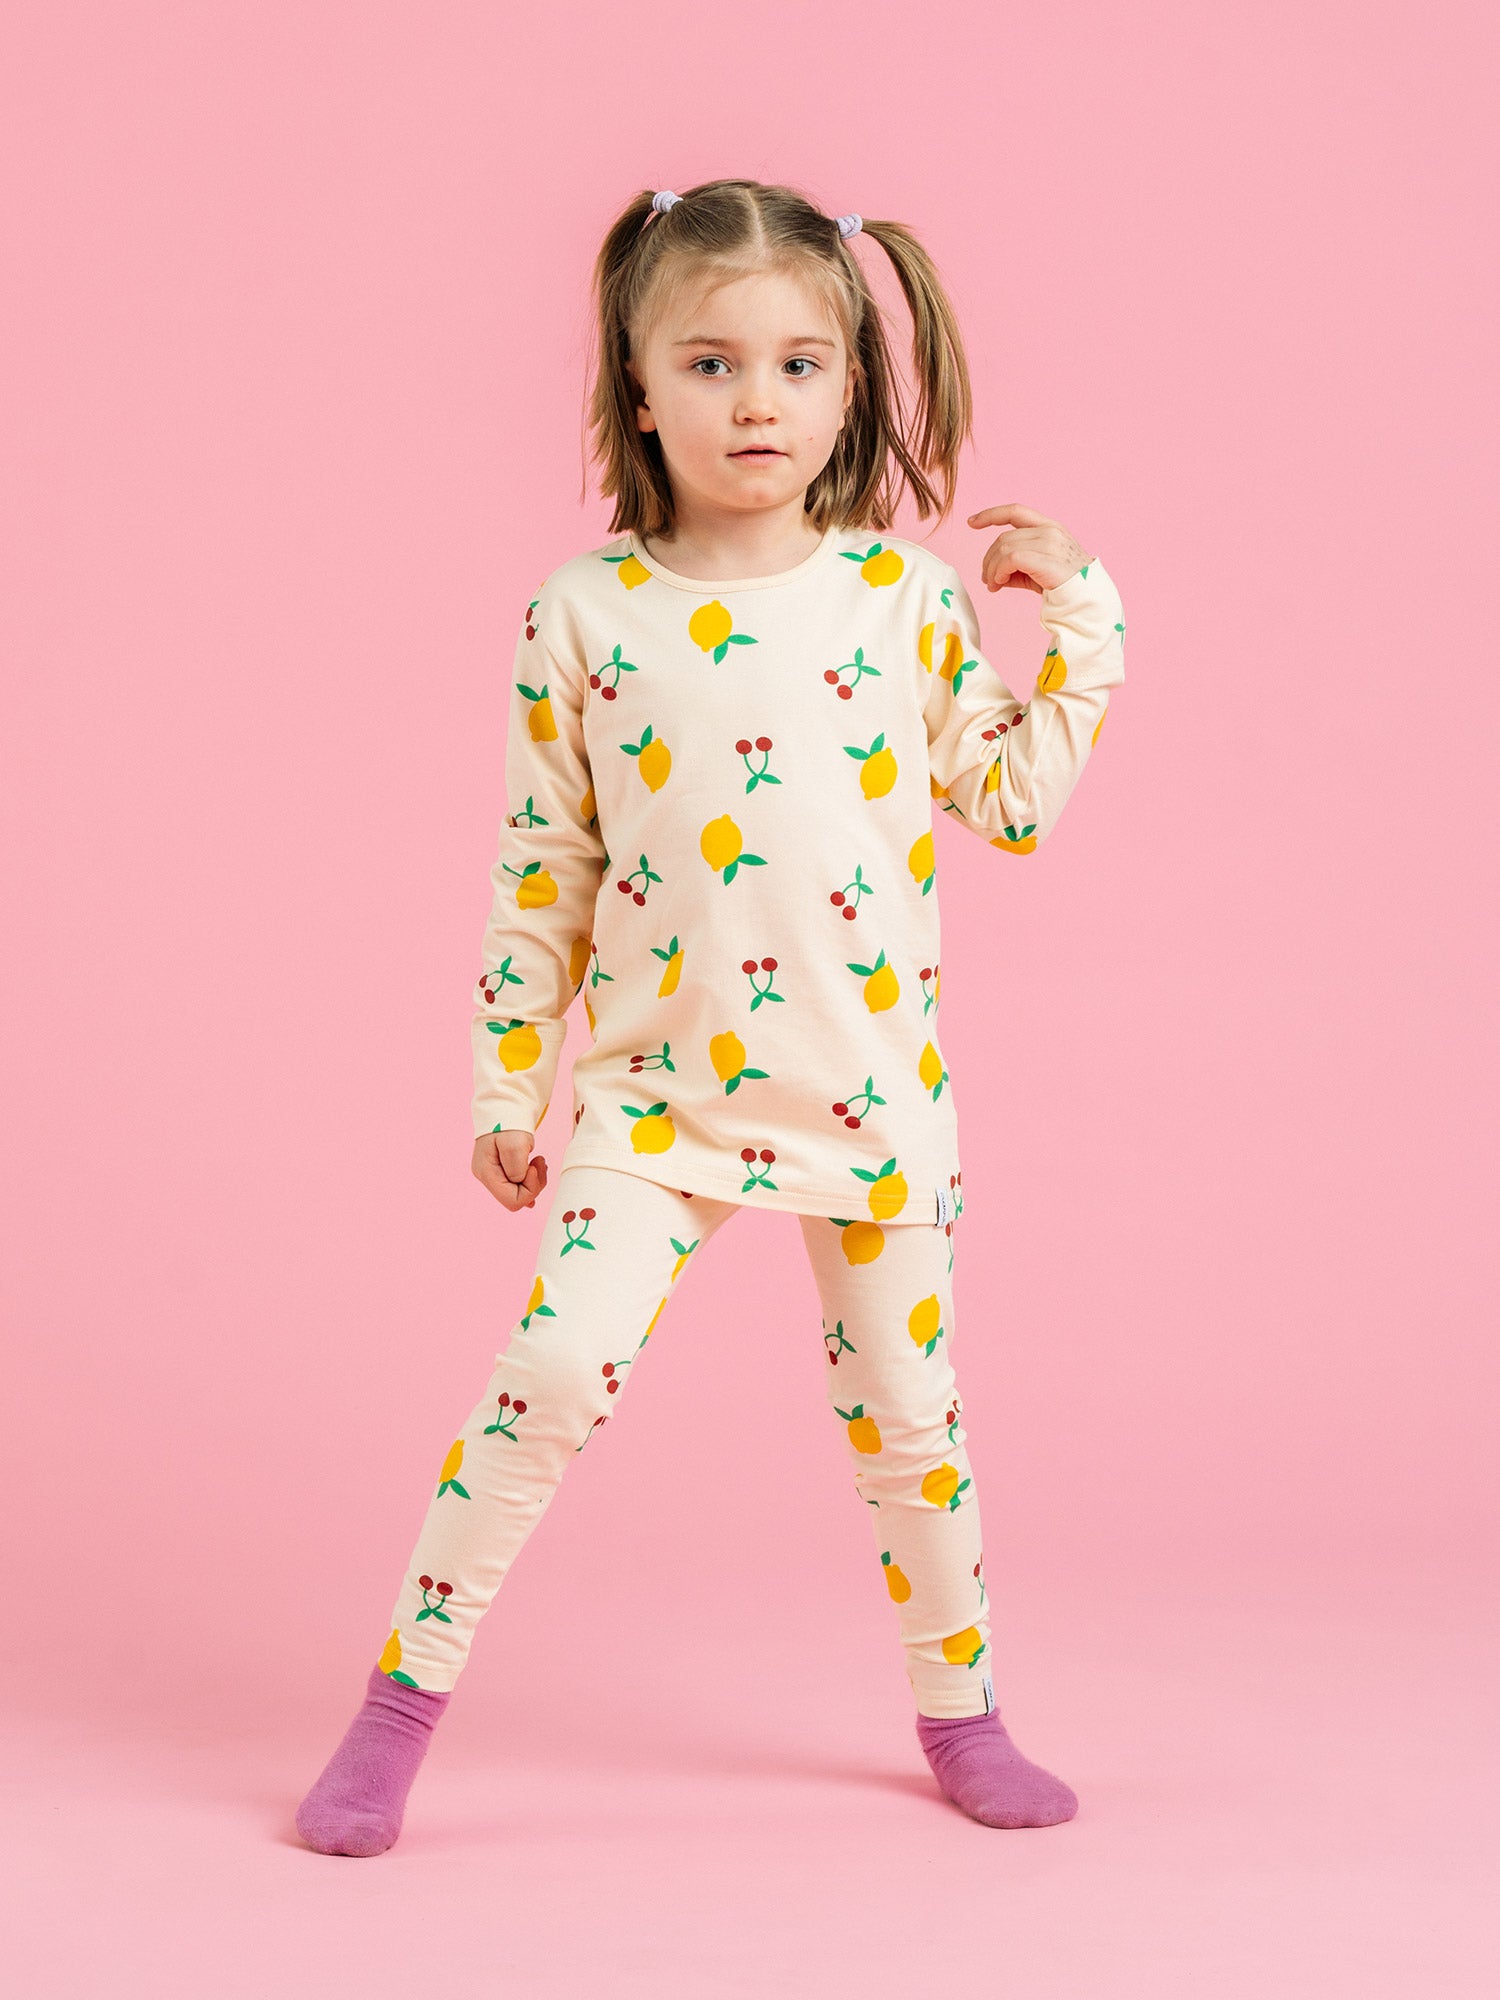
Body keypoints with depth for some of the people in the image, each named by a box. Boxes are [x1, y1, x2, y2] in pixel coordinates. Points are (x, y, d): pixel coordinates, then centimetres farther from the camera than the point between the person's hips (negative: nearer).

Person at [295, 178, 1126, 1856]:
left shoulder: (908, 593, 0)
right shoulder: (583, 613, -2)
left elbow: (1014, 801, 4)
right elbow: (541, 873, 3)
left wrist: (1074, 613, 1)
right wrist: (507, 1086, 5)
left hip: (872, 1089, 1)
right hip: (656, 1087, -1)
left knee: (907, 1405, 11)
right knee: (556, 1369, -12)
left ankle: (959, 1709, 30)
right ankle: (402, 1701, 3)